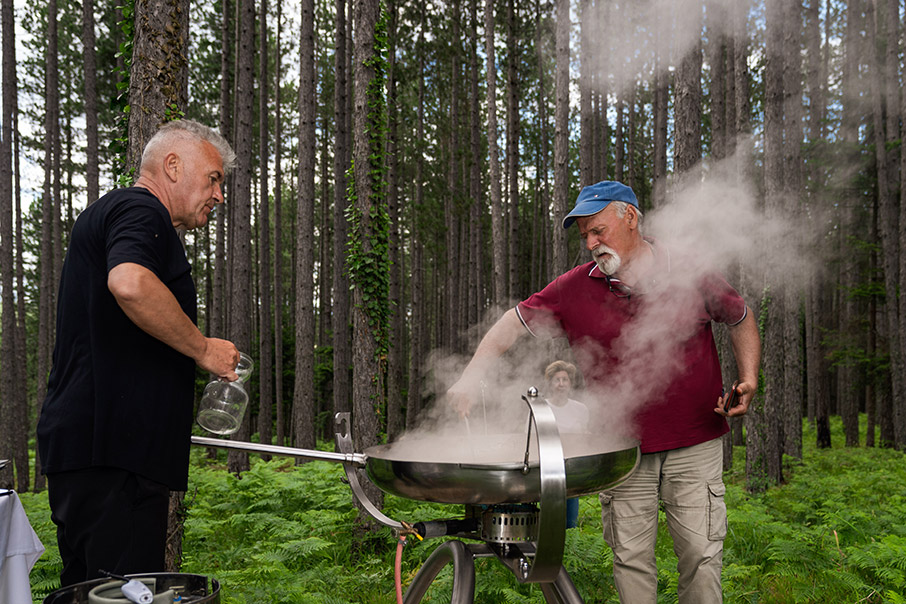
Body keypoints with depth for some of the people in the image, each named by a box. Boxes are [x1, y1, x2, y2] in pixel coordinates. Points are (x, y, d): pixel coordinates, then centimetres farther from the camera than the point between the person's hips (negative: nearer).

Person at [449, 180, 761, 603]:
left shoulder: (694, 274, -4)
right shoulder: (575, 288, -3)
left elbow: (741, 320, 11)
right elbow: (515, 322, 3)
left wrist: (748, 381, -3)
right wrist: (471, 376, -9)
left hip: (694, 446, -1)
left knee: (700, 556, 3)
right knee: (630, 558, 6)